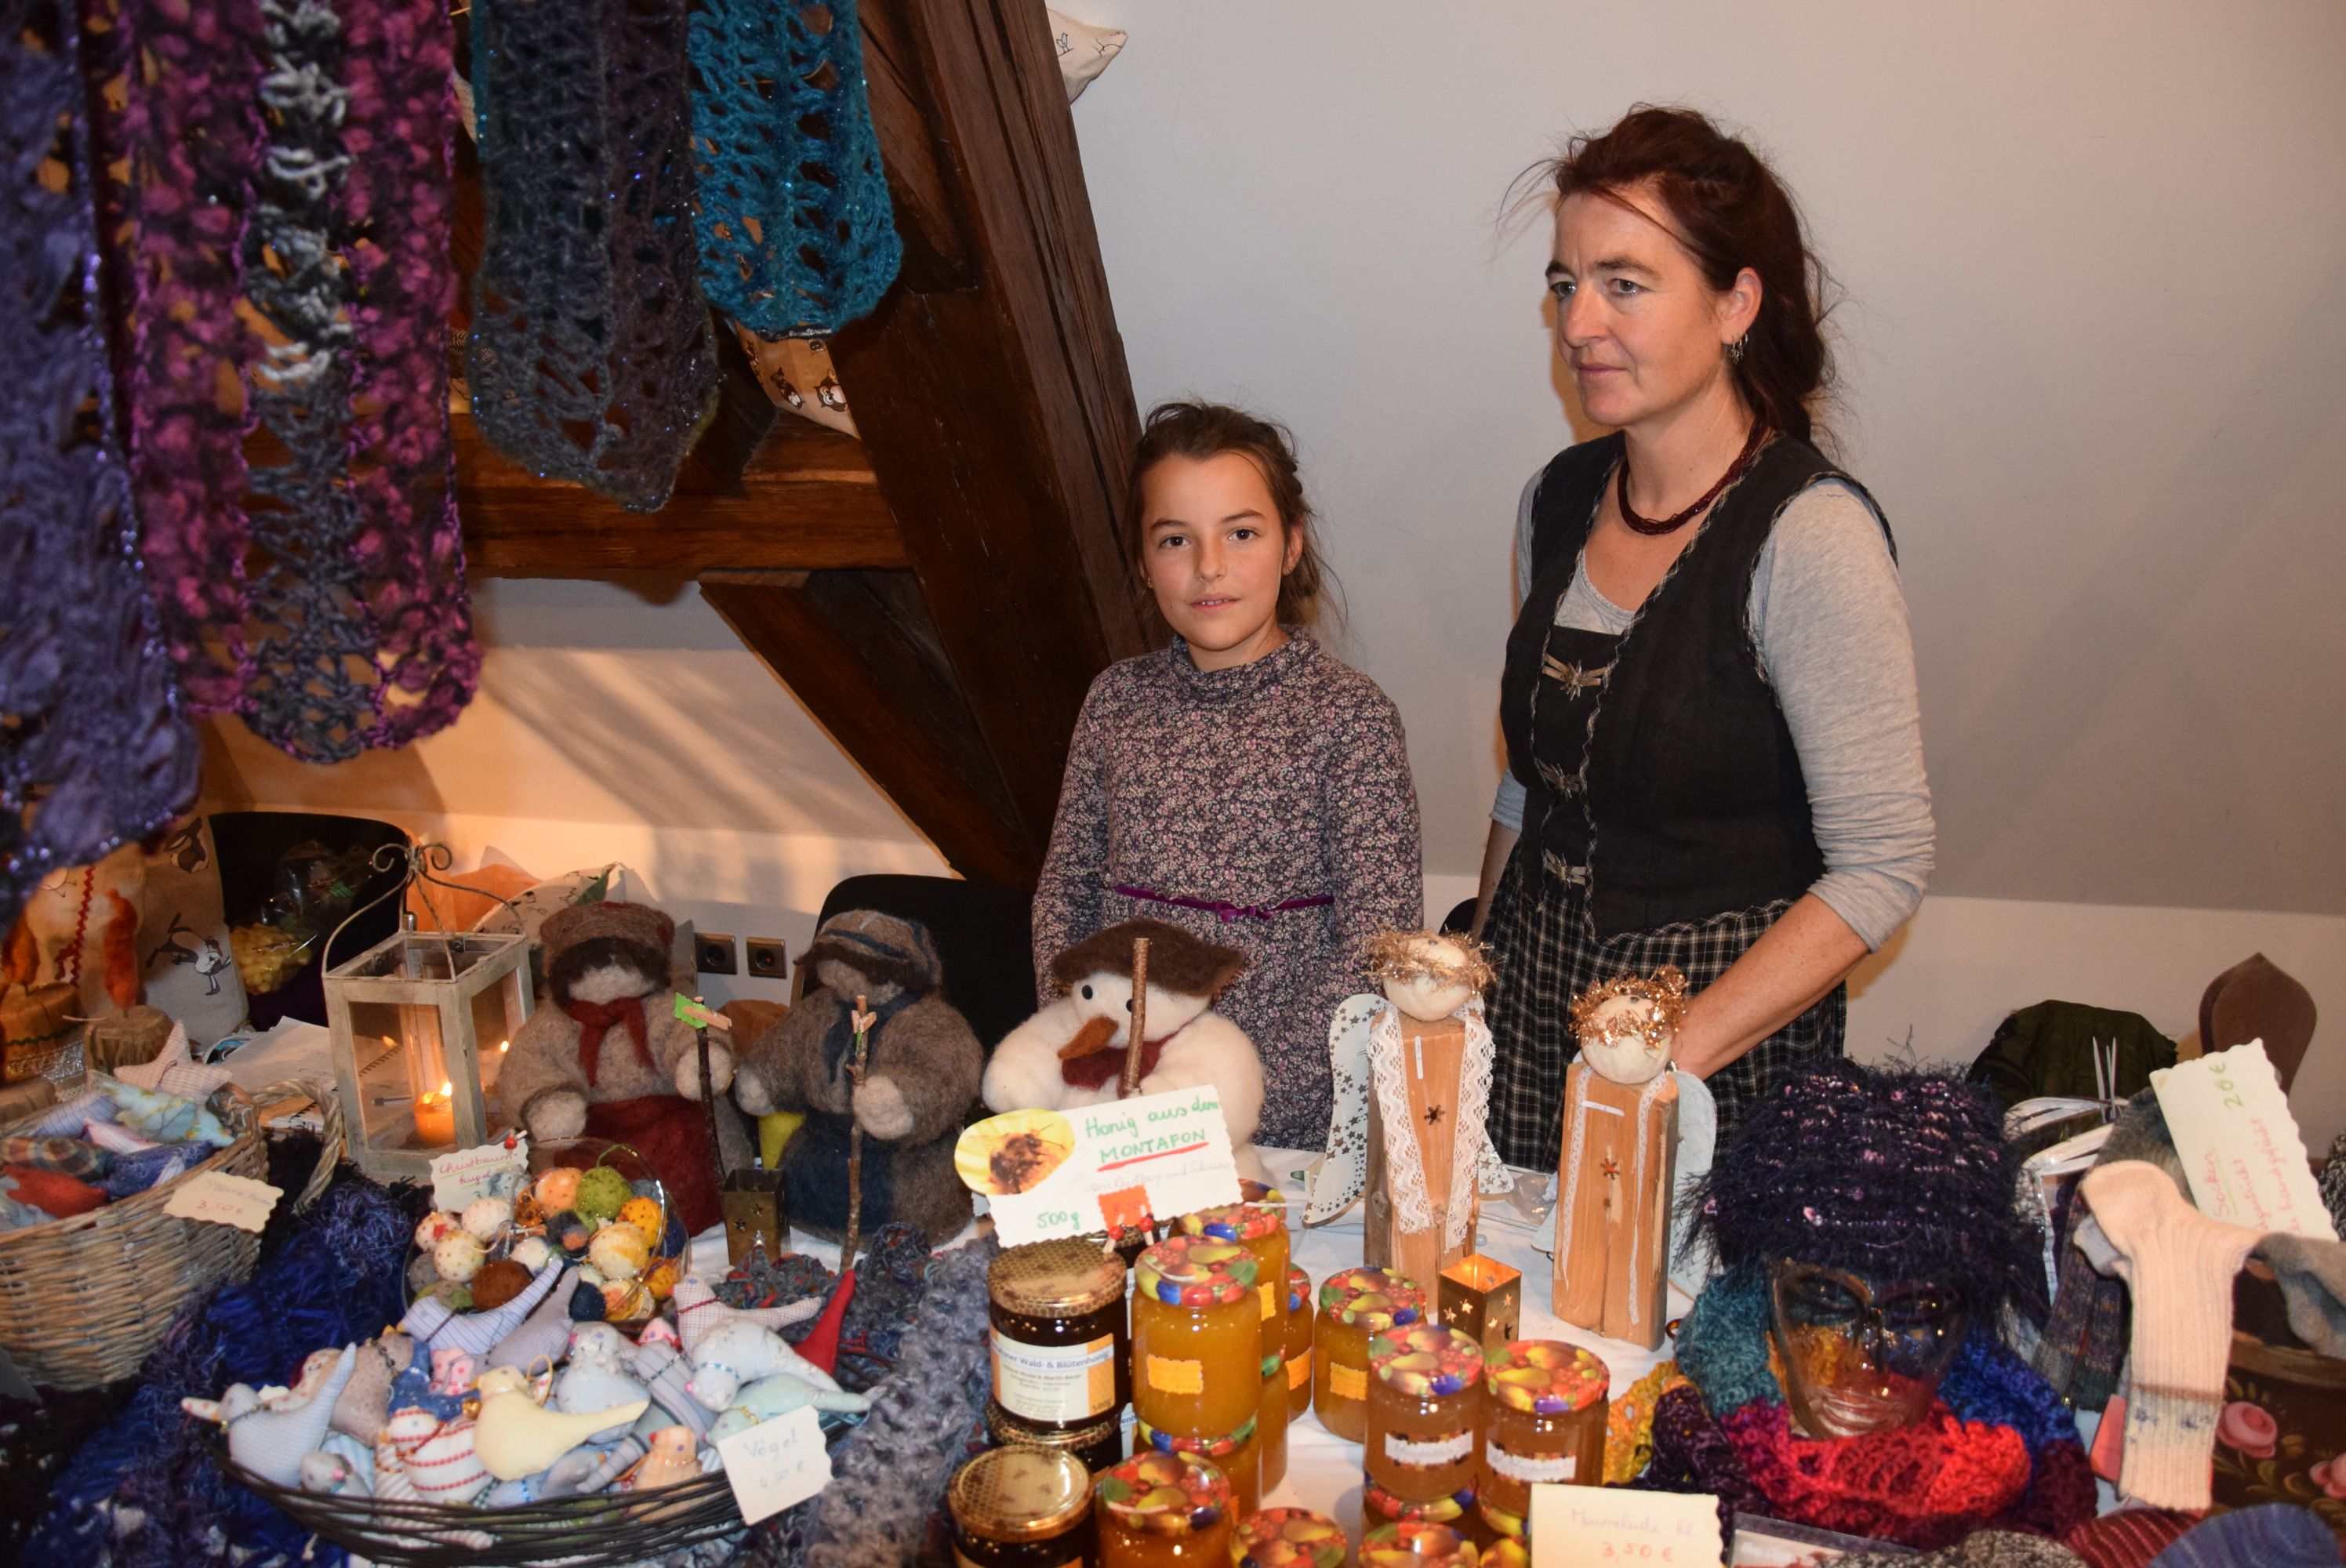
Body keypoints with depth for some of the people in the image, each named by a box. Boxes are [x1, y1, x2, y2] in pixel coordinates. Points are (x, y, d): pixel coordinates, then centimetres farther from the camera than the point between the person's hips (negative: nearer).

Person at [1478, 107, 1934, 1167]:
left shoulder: (1809, 534, -17)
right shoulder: (1559, 499, 3)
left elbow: (1882, 869, -18)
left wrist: (1677, 1052, -22)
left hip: (1729, 1025, -5)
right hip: (1531, 996, 6)